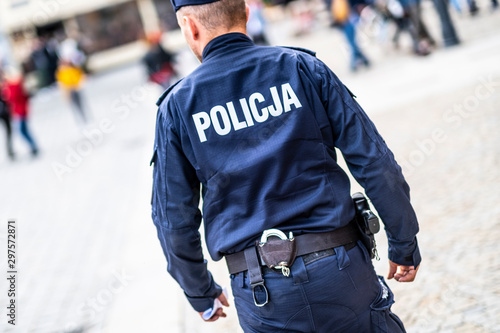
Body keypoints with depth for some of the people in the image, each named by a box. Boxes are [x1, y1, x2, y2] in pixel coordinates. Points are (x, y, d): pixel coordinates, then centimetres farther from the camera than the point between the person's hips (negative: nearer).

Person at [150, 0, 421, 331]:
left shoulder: (177, 106, 0)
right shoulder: (302, 67, 0)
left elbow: (173, 217, 3)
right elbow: (374, 161, -3)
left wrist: (200, 292, 18)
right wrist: (405, 245, 8)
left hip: (259, 291, 1)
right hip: (338, 266, 0)